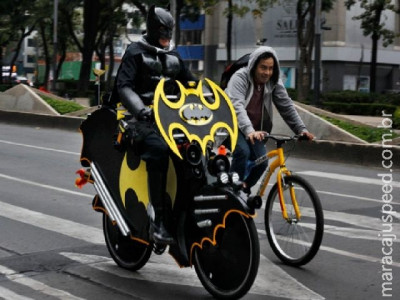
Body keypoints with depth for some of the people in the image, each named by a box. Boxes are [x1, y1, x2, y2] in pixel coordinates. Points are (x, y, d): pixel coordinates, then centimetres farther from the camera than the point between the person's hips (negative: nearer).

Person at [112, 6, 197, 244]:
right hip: (145, 119, -6)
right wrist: (141, 110, -29)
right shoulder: (136, 52, 1)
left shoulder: (173, 56, 21)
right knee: (159, 149, -36)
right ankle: (160, 219, -35)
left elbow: (191, 82, 24)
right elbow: (123, 86, -11)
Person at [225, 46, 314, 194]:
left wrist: (301, 129, -17)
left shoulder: (274, 82, -4)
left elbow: (286, 106, -4)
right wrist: (249, 131, -50)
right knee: (243, 151, -30)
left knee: (261, 161, -10)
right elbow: (237, 106, -35)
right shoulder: (240, 78, -21)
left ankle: (244, 190, 14)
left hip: (255, 130, 5)